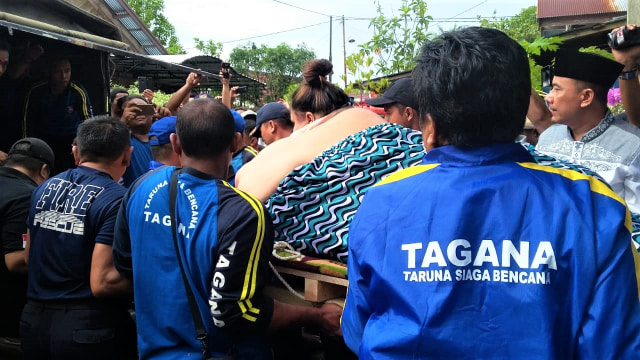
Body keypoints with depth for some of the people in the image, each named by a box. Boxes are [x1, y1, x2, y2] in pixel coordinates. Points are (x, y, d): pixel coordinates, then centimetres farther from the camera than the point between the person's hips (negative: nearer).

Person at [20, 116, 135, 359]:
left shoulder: (44, 188, 5)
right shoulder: (116, 199, -16)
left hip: (35, 321, 6)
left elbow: (30, 258, 16)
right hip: (88, 327, -6)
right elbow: (102, 283, -21)